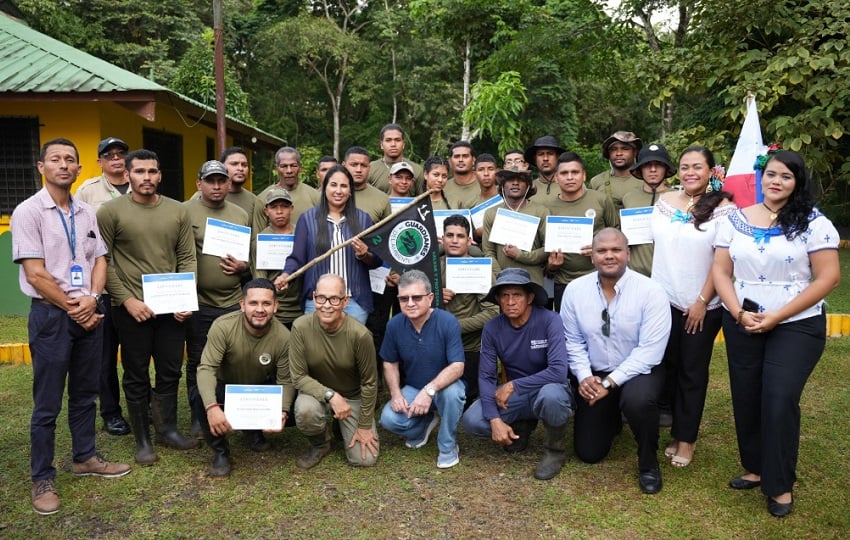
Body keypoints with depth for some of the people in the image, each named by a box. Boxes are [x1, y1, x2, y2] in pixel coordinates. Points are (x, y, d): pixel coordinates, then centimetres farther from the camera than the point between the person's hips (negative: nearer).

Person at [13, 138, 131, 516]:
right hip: (51, 314, -5)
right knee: (47, 403, 2)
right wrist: (72, 308, -10)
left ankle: (84, 457, 31)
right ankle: (42, 479, 14)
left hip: (88, 313, 5)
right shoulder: (29, 212, -8)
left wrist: (92, 299, -8)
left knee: (85, 394, 16)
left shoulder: (87, 213, 9)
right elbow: (36, 273, -13)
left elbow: (99, 259, 9)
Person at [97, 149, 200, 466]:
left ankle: (168, 429, 28)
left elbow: (188, 258, 6)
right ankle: (143, 440, 20)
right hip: (132, 308, -3)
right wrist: (128, 300, -12)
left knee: (170, 372, 11)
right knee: (137, 376, 8)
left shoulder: (178, 211, 5)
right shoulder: (111, 212, -4)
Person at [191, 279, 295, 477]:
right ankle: (220, 452, -8)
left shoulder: (284, 337, -23)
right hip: (226, 386, -2)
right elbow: (207, 368, -32)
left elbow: (286, 381, -16)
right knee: (200, 397, -33)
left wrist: (282, 412, -36)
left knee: (292, 410, -22)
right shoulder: (223, 326, -28)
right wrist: (212, 407, -48)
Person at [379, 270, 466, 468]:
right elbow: (390, 363, 4)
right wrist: (395, 393, -12)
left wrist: (429, 390, -39)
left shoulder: (447, 322, -21)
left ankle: (448, 447, -9)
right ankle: (424, 423, 14)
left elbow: (457, 366, -27)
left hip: (444, 386, -3)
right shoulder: (394, 324, -9)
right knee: (389, 419, -23)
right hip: (412, 389, 3)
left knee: (452, 392, -38)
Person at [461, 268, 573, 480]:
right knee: (471, 421, -19)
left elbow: (558, 371, -29)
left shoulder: (549, 320, -21)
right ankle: (523, 425, 14)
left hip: (548, 388, -4)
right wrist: (495, 420, -21)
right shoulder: (492, 328, -9)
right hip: (514, 394, 4)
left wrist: (513, 385, -25)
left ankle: (555, 450, -6)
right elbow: (486, 376, -9)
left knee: (551, 395, -40)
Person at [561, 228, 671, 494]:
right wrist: (584, 376, -16)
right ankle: (612, 418, 41)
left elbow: (650, 349, -21)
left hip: (639, 370, -3)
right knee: (588, 453, 6)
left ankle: (648, 463, -8)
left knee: (638, 400, -39)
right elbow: (573, 340, -1)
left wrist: (611, 382, -24)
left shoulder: (650, 291, -18)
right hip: (594, 375, 3)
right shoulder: (575, 289, -8)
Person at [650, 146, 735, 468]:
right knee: (666, 366, 10)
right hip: (663, 300, 4)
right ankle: (675, 427, 24)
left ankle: (685, 438, 17)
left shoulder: (723, 208, -8)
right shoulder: (665, 201, 6)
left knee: (692, 372, 6)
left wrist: (702, 301, -12)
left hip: (701, 306, -4)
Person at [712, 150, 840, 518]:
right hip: (742, 326, 4)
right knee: (746, 398, 9)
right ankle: (754, 467, 28)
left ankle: (780, 484, 10)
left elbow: (828, 277, -10)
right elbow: (721, 271, 3)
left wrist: (777, 316, -15)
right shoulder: (736, 220, 4)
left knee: (779, 400, -7)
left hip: (797, 326, -3)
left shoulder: (813, 223, -6)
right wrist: (738, 313, -12)